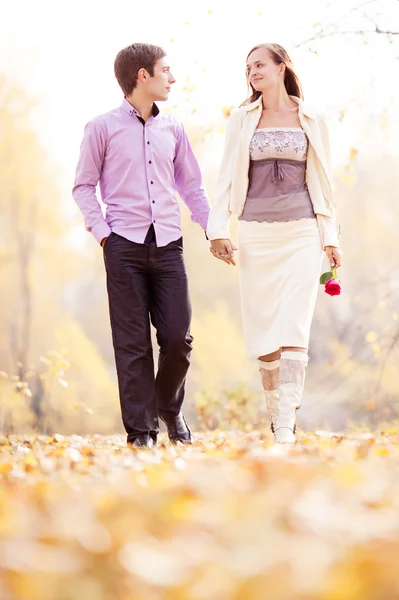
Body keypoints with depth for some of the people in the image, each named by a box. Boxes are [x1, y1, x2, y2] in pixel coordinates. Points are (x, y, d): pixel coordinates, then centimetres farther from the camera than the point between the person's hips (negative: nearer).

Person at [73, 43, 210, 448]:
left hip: (168, 245, 3)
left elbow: (191, 185, 20)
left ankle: (170, 408, 24)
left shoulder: (172, 129, 13)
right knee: (133, 343, -1)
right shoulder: (103, 128, 2)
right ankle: (141, 429, 6)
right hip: (125, 247, -3)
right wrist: (101, 231, -5)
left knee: (178, 338, -2)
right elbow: (83, 185, 6)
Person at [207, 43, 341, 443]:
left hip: (301, 233, -1)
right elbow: (227, 177, 7)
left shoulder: (311, 120, 7)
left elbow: (321, 181, 10)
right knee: (263, 327, 3)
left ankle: (286, 427, -16)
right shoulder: (242, 120, 8)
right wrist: (217, 229, -3)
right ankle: (274, 408, 20)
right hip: (256, 233, 2)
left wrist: (330, 237, 6)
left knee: (294, 327, -11)